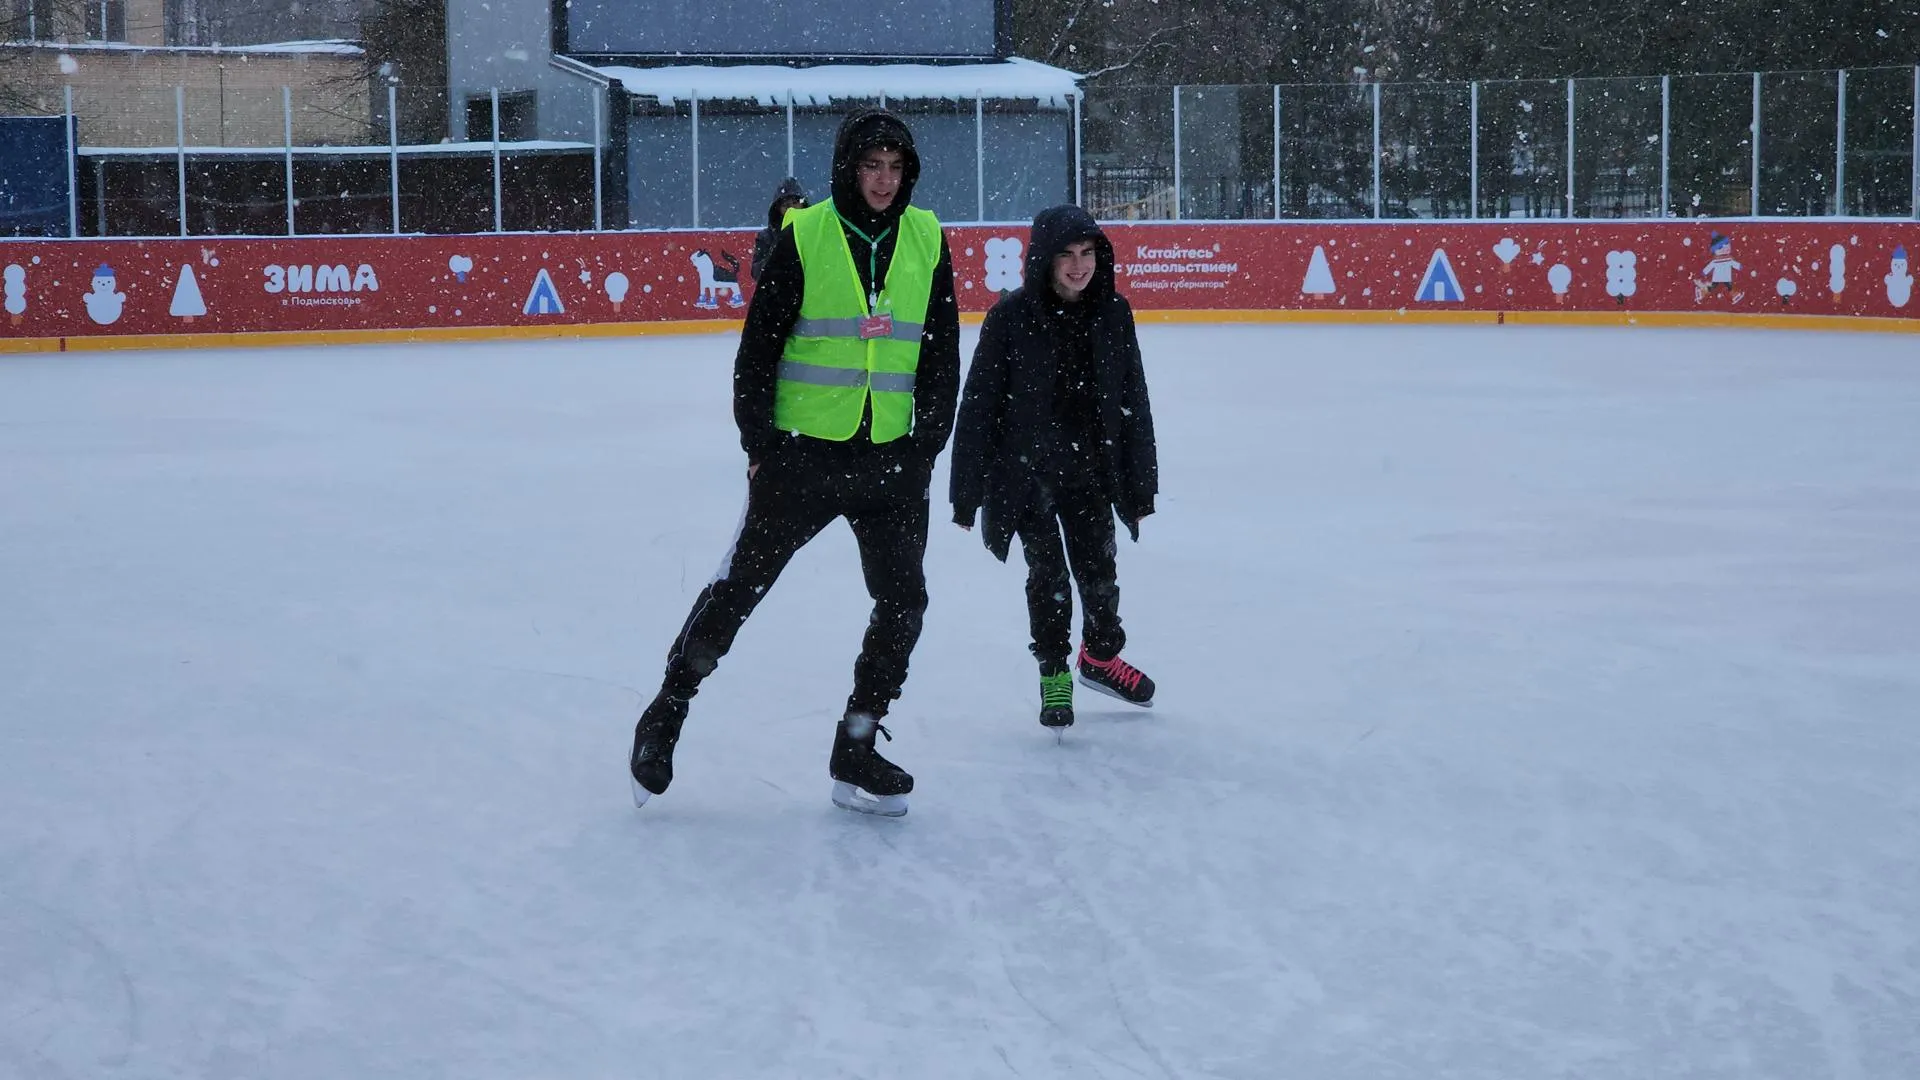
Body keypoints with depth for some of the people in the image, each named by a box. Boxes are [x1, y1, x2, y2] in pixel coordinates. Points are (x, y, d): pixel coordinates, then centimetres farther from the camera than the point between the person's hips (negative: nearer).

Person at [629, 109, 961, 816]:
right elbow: (760, 345, -4)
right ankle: (665, 712, 21)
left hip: (891, 459, 4)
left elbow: (941, 356, 8)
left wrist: (927, 445, 2)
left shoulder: (927, 240, 4)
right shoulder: (805, 236, -7)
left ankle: (855, 754, 14)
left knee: (903, 600, 2)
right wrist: (760, 446, -7)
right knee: (740, 585, 2)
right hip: (803, 452, -3)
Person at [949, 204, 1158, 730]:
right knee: (1047, 573, 1)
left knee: (1098, 567, 12)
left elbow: (1133, 403, 1)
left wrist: (1140, 486, 3)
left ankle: (1101, 656, 39)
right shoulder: (1011, 316, -15)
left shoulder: (1113, 313, -5)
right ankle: (1053, 672, 23)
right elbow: (979, 405, -11)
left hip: (1090, 469, 3)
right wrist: (967, 491, -10)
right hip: (1026, 471, -3)